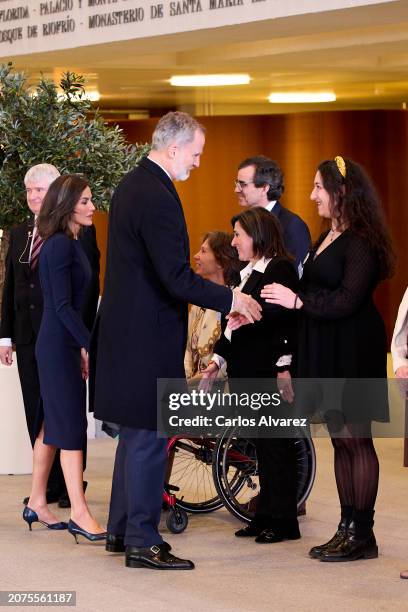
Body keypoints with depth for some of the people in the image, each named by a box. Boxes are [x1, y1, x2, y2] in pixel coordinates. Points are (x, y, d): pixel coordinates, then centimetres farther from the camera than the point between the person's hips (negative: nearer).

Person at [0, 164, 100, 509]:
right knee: (36, 413, 8)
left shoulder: (80, 231, -4)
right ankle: (48, 484, 15)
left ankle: (72, 485, 11)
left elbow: (90, 286, -7)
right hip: (28, 337, 6)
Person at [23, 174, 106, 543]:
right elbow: (62, 305, -20)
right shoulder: (60, 246, -16)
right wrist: (90, 345, -21)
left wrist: (82, 346, 16)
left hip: (65, 344, 10)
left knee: (53, 425, 13)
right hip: (58, 346, -10)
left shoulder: (70, 243, 13)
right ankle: (79, 514, -7)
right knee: (71, 427, -8)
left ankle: (37, 504, 20)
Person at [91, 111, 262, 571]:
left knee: (136, 433, 18)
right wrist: (230, 300, -13)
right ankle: (142, 542, 4)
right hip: (147, 336, -10)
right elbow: (177, 279, -24)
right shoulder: (157, 198, -21)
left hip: (127, 329, 10)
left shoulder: (131, 185, 11)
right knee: (149, 436, -3)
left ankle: (121, 529, 27)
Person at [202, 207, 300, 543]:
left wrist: (284, 369, -19)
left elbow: (287, 320, -15)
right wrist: (218, 359, 16)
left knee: (276, 445, -3)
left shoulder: (280, 269, -9)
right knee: (261, 445, 11)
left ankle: (284, 521, 3)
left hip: (269, 374, -9)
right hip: (245, 372, 9)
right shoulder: (246, 273, 18)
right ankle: (265, 515, 16)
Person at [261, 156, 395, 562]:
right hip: (327, 350, 9)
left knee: (356, 439, -4)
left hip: (352, 352, -9)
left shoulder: (360, 242, -14)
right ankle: (347, 527, 17)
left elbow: (348, 301, -21)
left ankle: (362, 534, 2)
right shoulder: (329, 238, 14)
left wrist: (297, 300, -19)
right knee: (340, 440, 11)